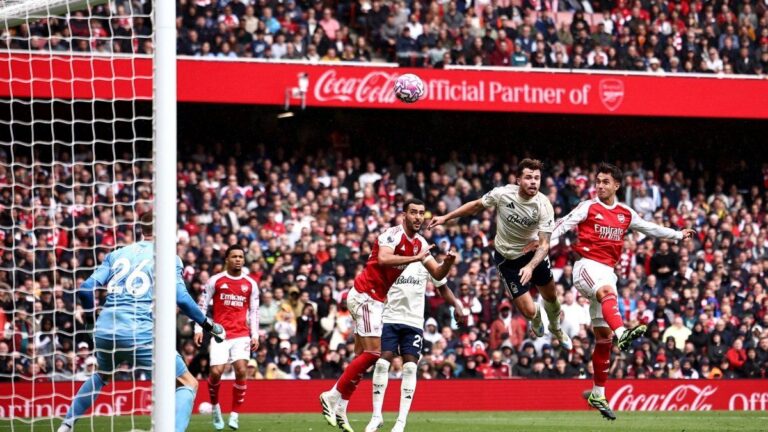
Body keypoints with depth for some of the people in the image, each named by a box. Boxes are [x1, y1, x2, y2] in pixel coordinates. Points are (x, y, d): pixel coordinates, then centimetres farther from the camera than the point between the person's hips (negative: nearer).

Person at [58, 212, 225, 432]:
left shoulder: (117, 254, 16)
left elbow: (85, 289, 10)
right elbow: (181, 298, -8)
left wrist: (96, 316, 29)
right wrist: (208, 325, 3)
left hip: (105, 331, 5)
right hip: (141, 336, -5)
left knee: (101, 376, 36)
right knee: (188, 385, 4)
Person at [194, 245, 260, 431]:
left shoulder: (250, 284, 10)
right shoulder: (215, 281, 2)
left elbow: (254, 311, 13)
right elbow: (202, 306, 5)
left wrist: (255, 335, 6)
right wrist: (198, 329, -3)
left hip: (241, 335, 2)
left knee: (241, 371, -15)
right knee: (216, 372, -12)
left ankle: (234, 414, -4)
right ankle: (215, 407, 16)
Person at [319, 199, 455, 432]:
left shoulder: (420, 244, 11)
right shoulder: (393, 235, -16)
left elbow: (438, 274, 10)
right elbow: (383, 259, -36)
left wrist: (448, 261, -10)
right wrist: (415, 258, -34)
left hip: (375, 299, 9)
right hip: (364, 295, -9)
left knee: (362, 356, 7)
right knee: (373, 352, -14)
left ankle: (339, 408, 9)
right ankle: (333, 396, -8)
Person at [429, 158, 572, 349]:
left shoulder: (544, 206, -25)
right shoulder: (502, 194, -25)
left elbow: (544, 245, -27)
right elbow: (476, 205, -5)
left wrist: (530, 267, -44)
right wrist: (445, 218, -1)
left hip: (533, 252, 1)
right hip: (507, 258, -1)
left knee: (550, 295, 19)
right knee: (529, 311, -6)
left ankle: (556, 328, 54)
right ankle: (536, 318, 34)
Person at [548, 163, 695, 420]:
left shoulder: (626, 214, 15)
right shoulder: (588, 208, 1)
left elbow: (650, 229, 25)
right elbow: (563, 225, -4)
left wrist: (678, 235, 24)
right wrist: (547, 243, -19)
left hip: (607, 271, 5)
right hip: (587, 265, -5)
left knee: (603, 335, 5)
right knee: (607, 291, -39)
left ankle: (598, 393, 10)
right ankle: (621, 333, -67)